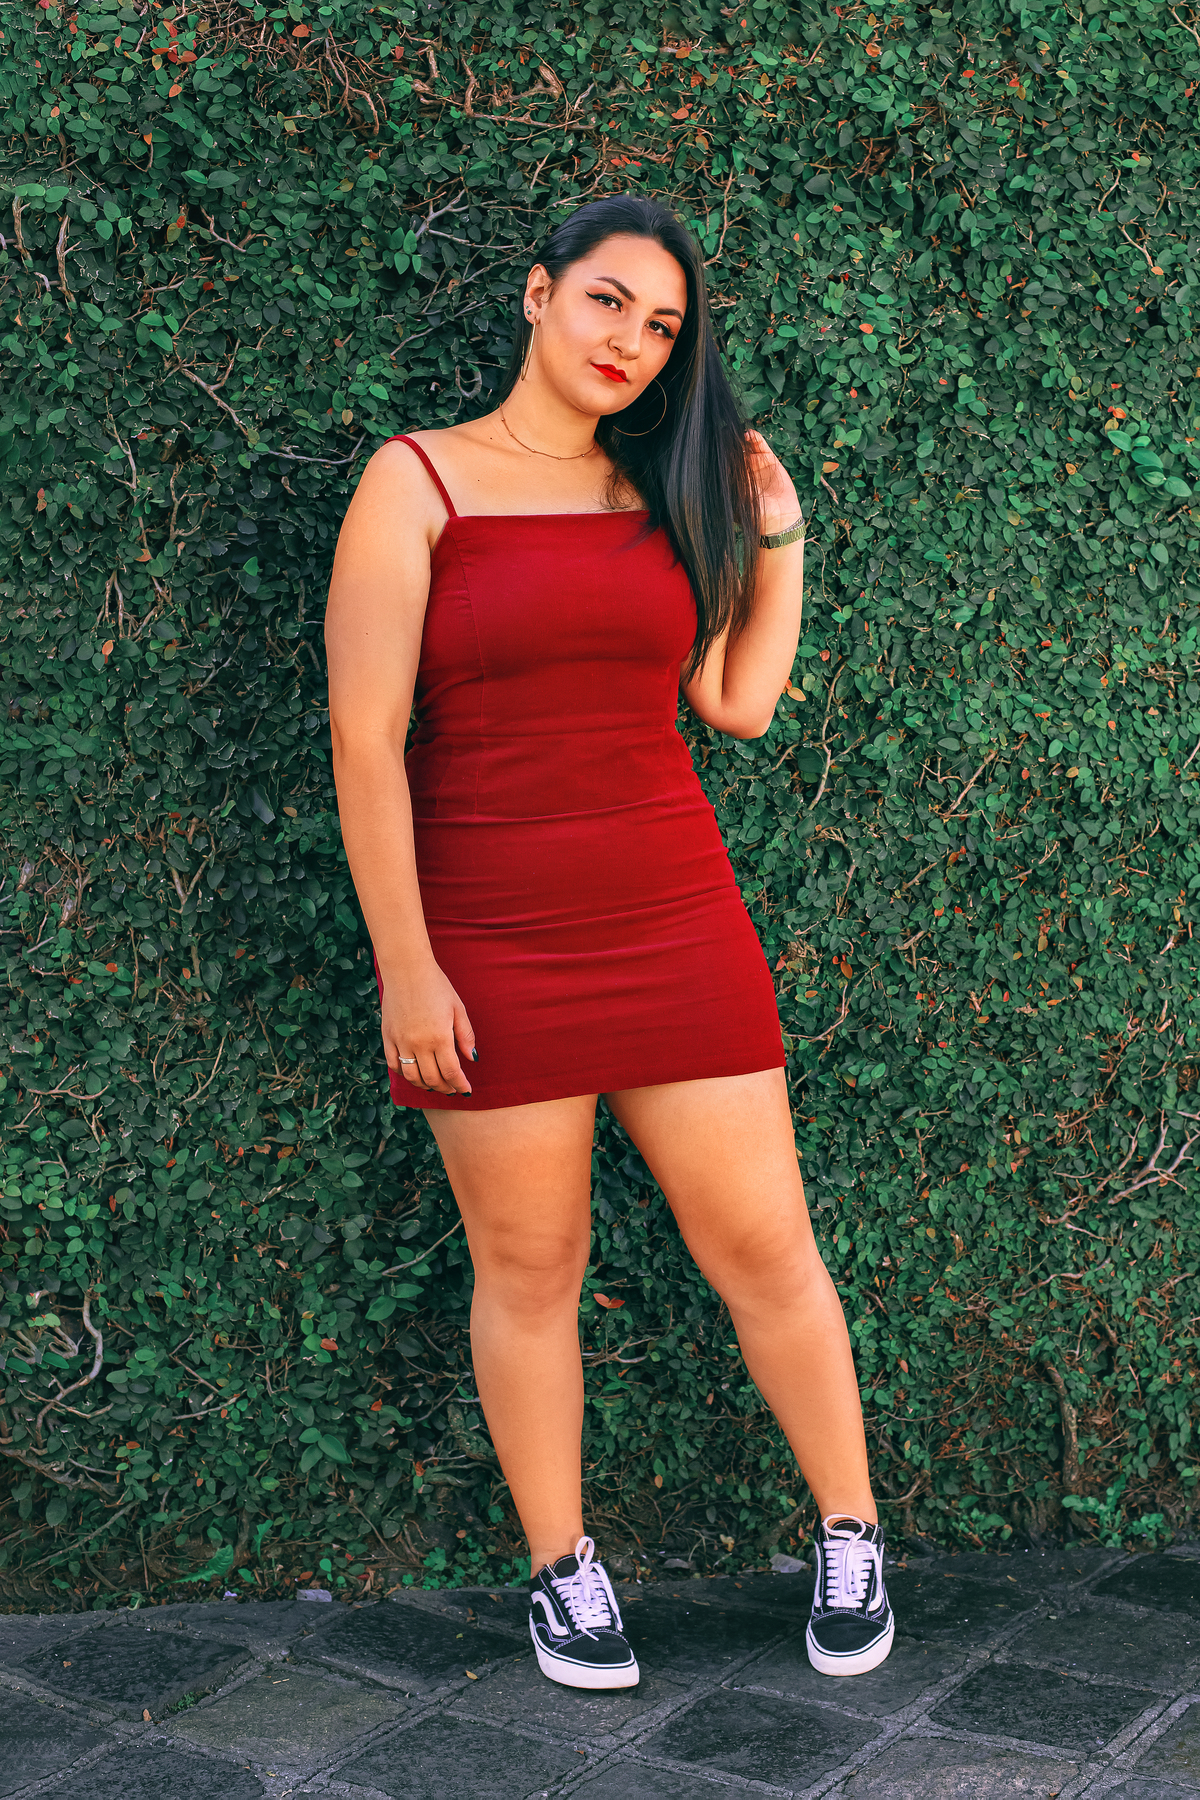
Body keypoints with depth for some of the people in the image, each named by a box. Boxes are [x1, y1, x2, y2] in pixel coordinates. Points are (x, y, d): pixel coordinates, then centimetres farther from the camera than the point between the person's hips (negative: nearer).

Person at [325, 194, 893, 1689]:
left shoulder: (661, 496, 11)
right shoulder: (417, 483, -3)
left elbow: (739, 701, 8)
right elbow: (364, 739, -8)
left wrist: (777, 529, 9)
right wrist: (403, 964, -11)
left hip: (676, 926, 4)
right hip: (489, 945, -3)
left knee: (763, 1244, 6)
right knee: (529, 1270, 8)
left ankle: (851, 1535, 24)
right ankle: (560, 1570, 25)